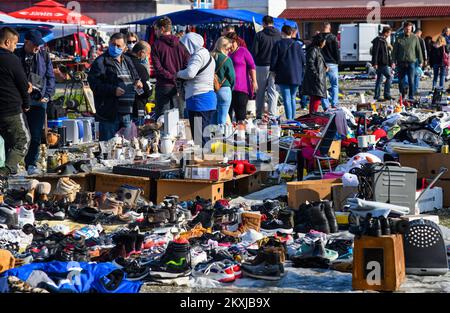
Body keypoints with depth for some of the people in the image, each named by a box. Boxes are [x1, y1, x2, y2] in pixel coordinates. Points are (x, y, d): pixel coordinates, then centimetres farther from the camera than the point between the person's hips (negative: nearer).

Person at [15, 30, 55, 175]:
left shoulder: (44, 55, 8)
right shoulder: (16, 55, 1)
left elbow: (50, 77, 12)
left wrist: (47, 95, 2)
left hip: (39, 100, 2)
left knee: (36, 135, -1)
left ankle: (31, 164, 5)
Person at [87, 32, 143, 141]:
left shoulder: (127, 61, 17)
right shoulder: (101, 62, -5)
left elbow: (135, 77, 31)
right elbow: (94, 84, -14)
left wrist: (137, 83, 7)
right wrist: (113, 90, -23)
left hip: (126, 113, 7)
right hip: (108, 114, -7)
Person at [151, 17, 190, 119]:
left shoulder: (156, 45, -4)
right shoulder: (181, 44, 4)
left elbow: (158, 68, -12)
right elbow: (187, 65, -2)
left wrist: (173, 77, -12)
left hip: (163, 86, -3)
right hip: (178, 87, 3)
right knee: (179, 117, 8)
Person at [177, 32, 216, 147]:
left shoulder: (199, 55, -13)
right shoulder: (207, 54, 19)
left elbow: (190, 73, -25)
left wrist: (178, 73, -8)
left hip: (199, 99, -10)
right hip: (209, 97, 10)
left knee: (199, 137, -7)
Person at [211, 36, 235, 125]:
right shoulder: (227, 59, -12)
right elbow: (232, 77, -8)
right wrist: (230, 88, 10)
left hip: (211, 90, 5)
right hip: (224, 89, -5)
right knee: (222, 120, 0)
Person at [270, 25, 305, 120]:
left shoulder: (278, 44, -4)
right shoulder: (297, 45, 4)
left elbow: (274, 60, -5)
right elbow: (303, 60, 7)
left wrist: (273, 70, 11)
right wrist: (300, 72, 21)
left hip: (283, 76, -3)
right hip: (296, 76, 3)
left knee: (287, 99, -5)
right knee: (293, 98, 13)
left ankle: (289, 119, -13)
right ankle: (293, 118, 14)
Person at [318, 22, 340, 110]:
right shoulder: (333, 38, -5)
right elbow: (337, 51, -4)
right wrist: (337, 62, 8)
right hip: (332, 64, -2)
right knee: (335, 85, 9)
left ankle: (325, 106, 1)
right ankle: (334, 104, 0)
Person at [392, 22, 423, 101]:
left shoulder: (415, 38, 3)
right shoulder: (399, 38, 4)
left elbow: (419, 50, 8)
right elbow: (395, 50, 6)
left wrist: (420, 61, 6)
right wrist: (394, 61, -2)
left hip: (411, 62, -2)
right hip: (401, 62, 2)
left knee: (411, 81, -6)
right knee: (400, 80, 7)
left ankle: (411, 97, -2)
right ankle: (403, 92, 27)